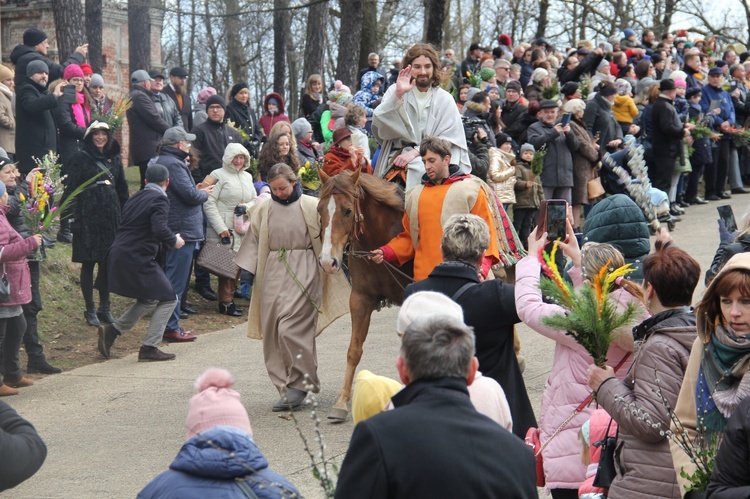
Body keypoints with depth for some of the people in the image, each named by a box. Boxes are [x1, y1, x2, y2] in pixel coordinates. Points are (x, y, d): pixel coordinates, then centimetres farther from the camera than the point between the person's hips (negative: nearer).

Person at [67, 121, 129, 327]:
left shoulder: (114, 158, 11)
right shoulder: (81, 159, -3)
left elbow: (122, 189, 16)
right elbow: (72, 187, -8)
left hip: (111, 216, 4)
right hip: (88, 216, -4)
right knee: (88, 263, 1)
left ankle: (105, 308, 18)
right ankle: (90, 310, 9)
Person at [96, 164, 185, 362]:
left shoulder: (136, 197, 16)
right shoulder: (160, 199, -10)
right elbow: (159, 229, -23)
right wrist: (174, 241, -4)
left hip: (120, 256, 9)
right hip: (138, 259, -9)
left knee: (149, 300, 23)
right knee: (168, 299, 2)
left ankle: (112, 330, 15)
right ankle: (149, 348, -1)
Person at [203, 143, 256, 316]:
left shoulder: (247, 177, 16)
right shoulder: (218, 175, -5)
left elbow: (254, 201, 25)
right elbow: (209, 204, -11)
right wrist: (221, 228, -16)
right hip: (224, 229, -6)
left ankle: (229, 298, 15)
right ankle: (225, 302, 2)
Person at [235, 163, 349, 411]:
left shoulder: (311, 206, 0)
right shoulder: (263, 210, 9)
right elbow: (253, 242, 12)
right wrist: (244, 269, 2)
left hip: (303, 272, -4)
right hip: (273, 274, 4)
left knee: (291, 329, -14)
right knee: (273, 333, 3)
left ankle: (299, 384, -2)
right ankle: (287, 388, 12)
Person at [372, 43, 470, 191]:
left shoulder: (444, 99, 10)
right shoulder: (395, 92, 12)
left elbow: (448, 139, 2)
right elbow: (379, 121, -5)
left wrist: (415, 152, -11)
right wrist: (398, 94, -20)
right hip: (397, 158, 0)